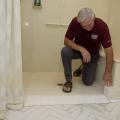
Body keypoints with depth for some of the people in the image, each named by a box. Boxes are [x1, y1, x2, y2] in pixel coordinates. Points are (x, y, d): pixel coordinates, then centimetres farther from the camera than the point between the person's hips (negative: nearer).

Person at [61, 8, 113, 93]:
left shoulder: (102, 26, -28)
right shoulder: (75, 22, -25)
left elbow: (108, 50, -25)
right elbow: (67, 41, -20)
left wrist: (108, 72, -29)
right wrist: (81, 49, -36)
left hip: (92, 54, 0)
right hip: (78, 49, 1)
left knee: (88, 82, -8)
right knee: (65, 51, -32)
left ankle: (84, 67, 27)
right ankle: (69, 80, -13)